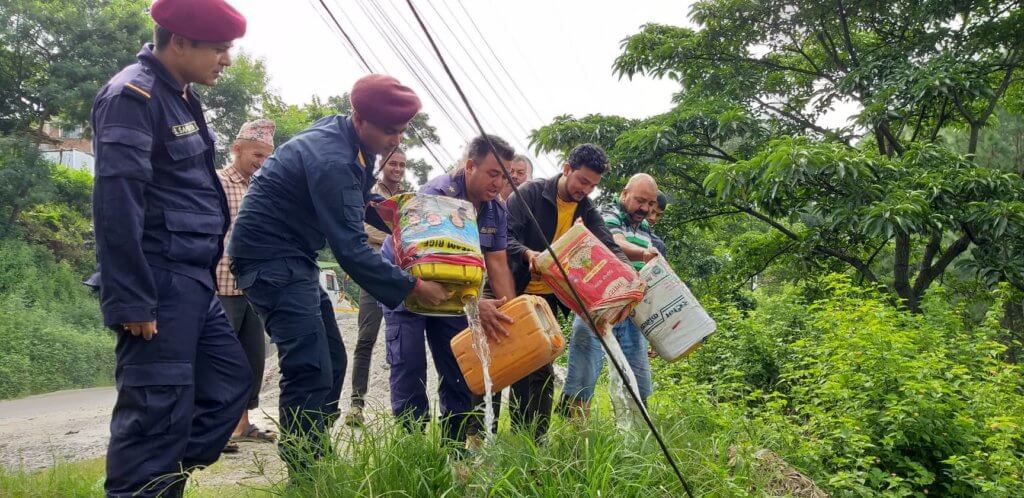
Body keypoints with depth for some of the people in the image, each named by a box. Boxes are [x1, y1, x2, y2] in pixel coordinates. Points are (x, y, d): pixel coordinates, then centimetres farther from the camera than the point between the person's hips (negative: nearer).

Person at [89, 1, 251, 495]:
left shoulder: (181, 95, 15)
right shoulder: (131, 97, -14)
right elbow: (116, 205, -21)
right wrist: (131, 300, -22)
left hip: (193, 282, 10)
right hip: (159, 285, -10)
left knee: (230, 380, 14)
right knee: (158, 409, -5)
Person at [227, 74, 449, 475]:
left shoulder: (348, 141, 4)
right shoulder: (332, 159, -25)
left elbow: (359, 199, 23)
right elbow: (349, 250, -27)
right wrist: (412, 287, -22)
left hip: (292, 257, 10)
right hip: (269, 257, -10)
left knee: (331, 363, 11)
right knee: (311, 370, -15)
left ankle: (315, 462, 21)